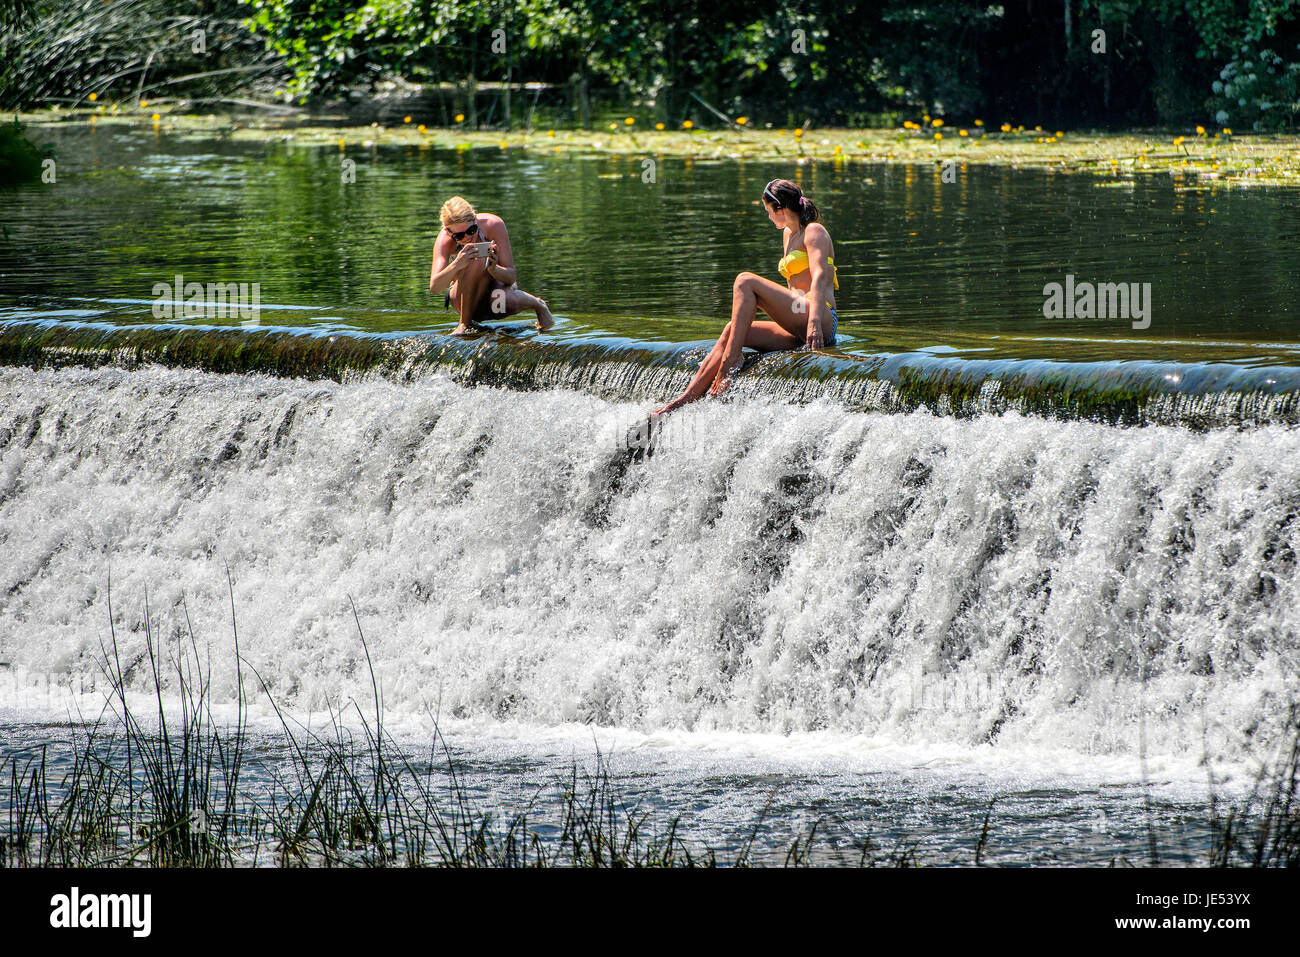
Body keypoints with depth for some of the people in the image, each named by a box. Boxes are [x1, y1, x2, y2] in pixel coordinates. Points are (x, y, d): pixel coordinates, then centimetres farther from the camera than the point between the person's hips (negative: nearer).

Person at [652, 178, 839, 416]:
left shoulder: (814, 232, -2)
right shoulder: (789, 234, 26)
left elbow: (819, 277, -18)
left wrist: (814, 320, -31)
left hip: (823, 323, -8)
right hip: (796, 332, 8)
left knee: (746, 282, -19)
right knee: (731, 331, -9)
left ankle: (730, 364, -28)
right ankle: (686, 399, -18)